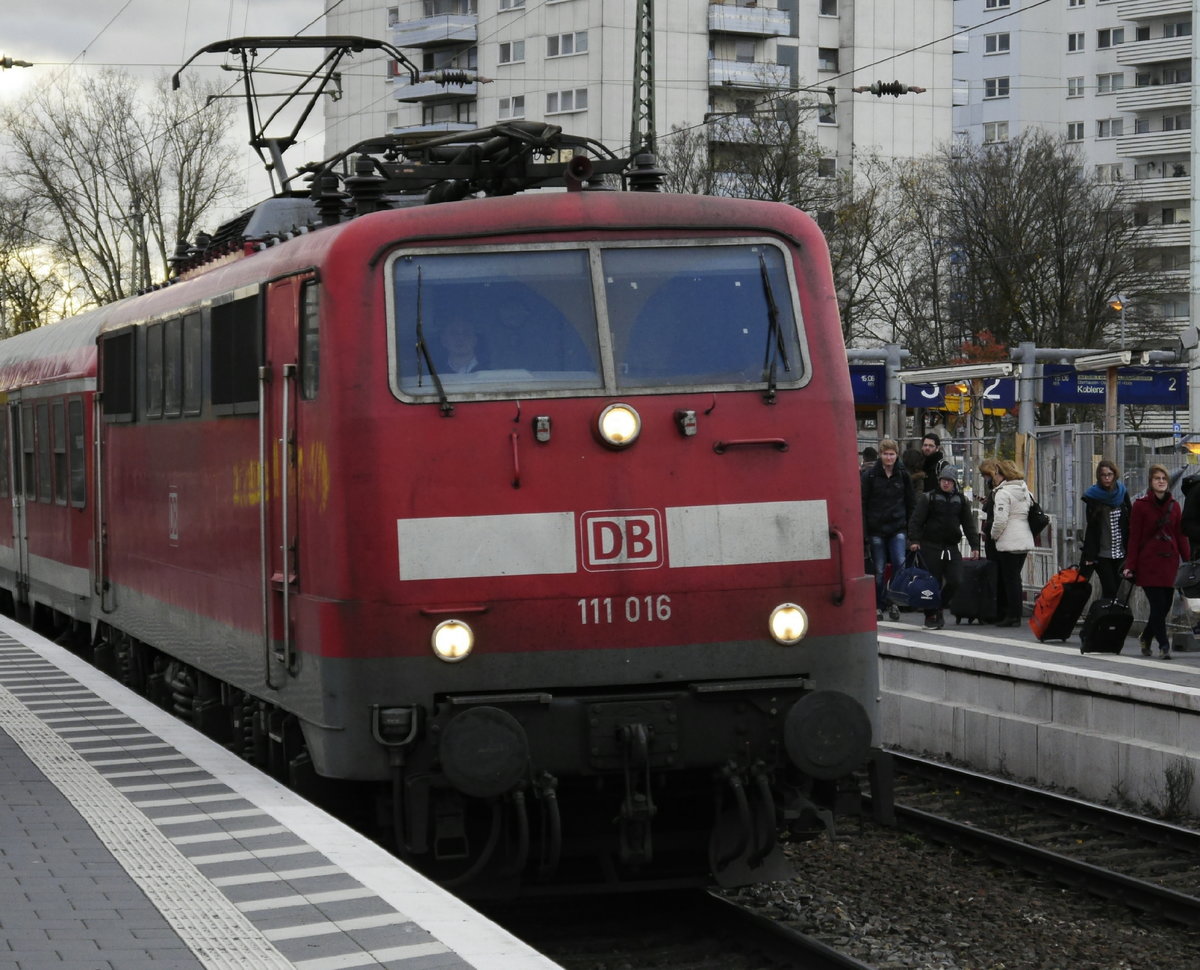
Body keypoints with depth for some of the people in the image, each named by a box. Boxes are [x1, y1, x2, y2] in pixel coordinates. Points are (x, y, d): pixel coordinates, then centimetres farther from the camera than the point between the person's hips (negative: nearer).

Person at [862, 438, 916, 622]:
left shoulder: (903, 475, 7)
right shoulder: (870, 475, -1)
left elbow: (910, 503, 13)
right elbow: (862, 503, -1)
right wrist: (863, 529, -7)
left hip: (897, 528, 1)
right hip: (876, 528, -1)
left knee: (900, 564, -12)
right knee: (879, 570, 3)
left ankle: (894, 601, 2)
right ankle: (878, 606, 13)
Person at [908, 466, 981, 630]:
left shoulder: (961, 501, 12)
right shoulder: (928, 498, 0)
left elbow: (968, 524, 15)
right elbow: (916, 520, -4)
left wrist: (974, 546, 10)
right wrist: (914, 540, -15)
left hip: (951, 548, 3)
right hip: (931, 547, -3)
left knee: (954, 581, -5)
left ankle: (938, 609, 16)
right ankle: (930, 616, 9)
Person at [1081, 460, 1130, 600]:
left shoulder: (1122, 494, 7)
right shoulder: (1093, 497, -3)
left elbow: (1130, 524, 11)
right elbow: (1089, 528, -5)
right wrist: (1089, 555, -9)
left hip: (1120, 553, 3)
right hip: (1102, 554, -3)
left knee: (1119, 589, 4)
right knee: (1110, 590, -9)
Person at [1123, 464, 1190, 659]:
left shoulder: (1174, 506, 10)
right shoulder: (1141, 505, -1)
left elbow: (1181, 536, 11)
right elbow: (1134, 538, -2)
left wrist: (1188, 561, 3)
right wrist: (1130, 566, -6)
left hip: (1169, 563, 4)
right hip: (1148, 563, -4)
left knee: (1165, 606, 5)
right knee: (1158, 605, -10)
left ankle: (1146, 638, 28)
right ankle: (1164, 645, -2)